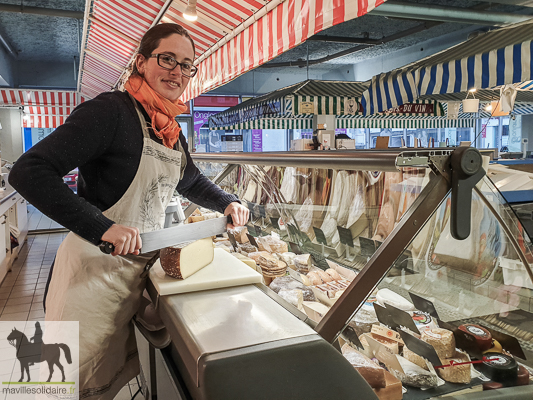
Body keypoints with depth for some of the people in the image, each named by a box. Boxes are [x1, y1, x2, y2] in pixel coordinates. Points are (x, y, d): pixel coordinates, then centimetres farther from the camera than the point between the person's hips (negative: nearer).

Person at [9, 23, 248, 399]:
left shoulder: (173, 131, 8)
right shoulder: (111, 110, -17)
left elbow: (191, 181, 25)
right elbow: (28, 172, -24)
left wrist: (228, 202, 8)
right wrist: (102, 227, -31)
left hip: (142, 265, 8)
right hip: (95, 267, -7)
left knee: (126, 368, 23)